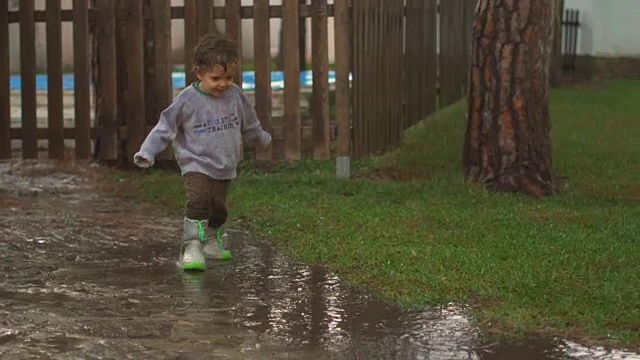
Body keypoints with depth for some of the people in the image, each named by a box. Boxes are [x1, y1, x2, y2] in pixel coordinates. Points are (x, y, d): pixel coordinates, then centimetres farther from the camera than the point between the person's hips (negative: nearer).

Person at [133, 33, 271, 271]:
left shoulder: (235, 95, 1)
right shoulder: (187, 99, -12)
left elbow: (249, 124, 21)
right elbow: (165, 127, -6)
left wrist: (262, 139, 37)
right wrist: (147, 152, -13)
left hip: (225, 168, 5)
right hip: (196, 165, -4)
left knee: (219, 209, 10)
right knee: (199, 200, -24)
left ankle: (210, 242, 34)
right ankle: (192, 248, -25)